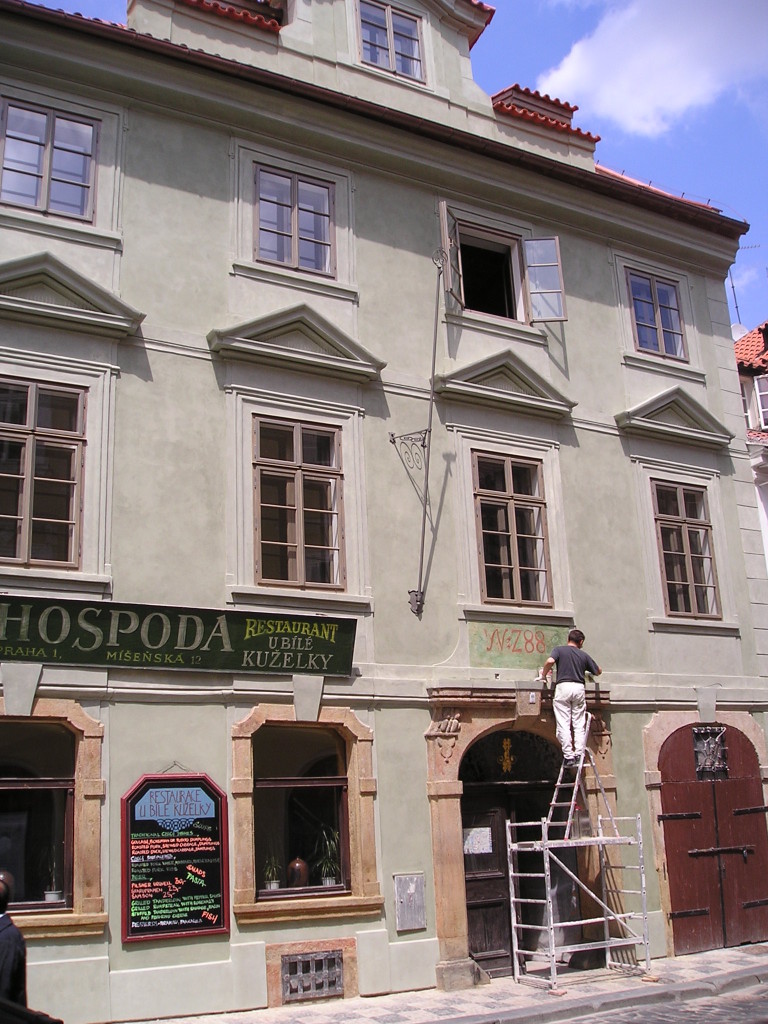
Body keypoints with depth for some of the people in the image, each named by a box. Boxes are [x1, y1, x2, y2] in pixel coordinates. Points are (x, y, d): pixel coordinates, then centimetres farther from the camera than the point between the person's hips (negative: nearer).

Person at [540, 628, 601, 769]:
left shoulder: (559, 650, 7)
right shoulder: (583, 655, 15)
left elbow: (550, 661, -13)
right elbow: (598, 671, 23)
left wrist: (544, 675, 2)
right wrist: (589, 672, 44)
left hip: (563, 687, -2)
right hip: (579, 688, 2)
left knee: (563, 724, -2)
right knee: (579, 725, 7)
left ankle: (568, 756, -7)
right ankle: (579, 755, 1)